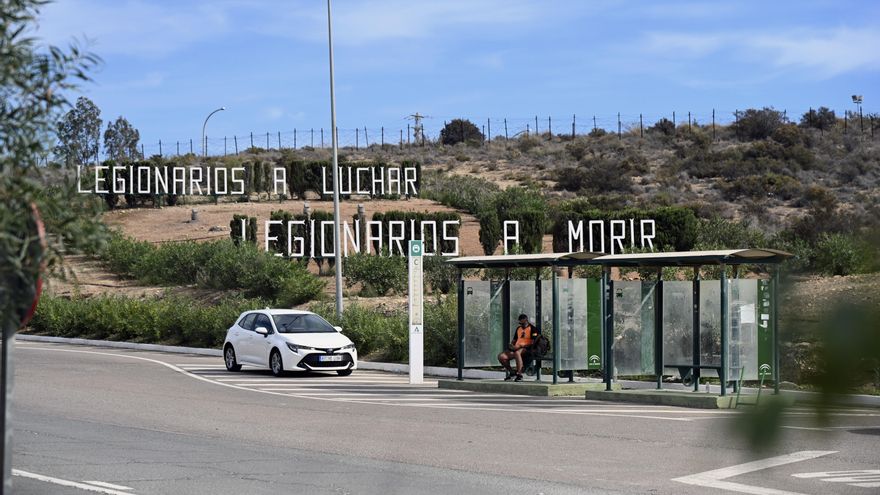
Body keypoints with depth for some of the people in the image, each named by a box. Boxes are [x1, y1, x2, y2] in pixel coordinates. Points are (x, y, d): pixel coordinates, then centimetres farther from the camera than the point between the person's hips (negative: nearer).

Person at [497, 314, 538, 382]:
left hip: (526, 348, -7)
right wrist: (511, 345, 3)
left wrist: (521, 346, -19)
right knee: (501, 356, -14)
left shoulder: (532, 329, -1)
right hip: (516, 348, 7)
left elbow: (533, 343, -11)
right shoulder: (518, 329, 23)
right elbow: (514, 340, 28)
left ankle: (519, 374, -38)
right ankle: (512, 372, 3)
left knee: (517, 353, -42)